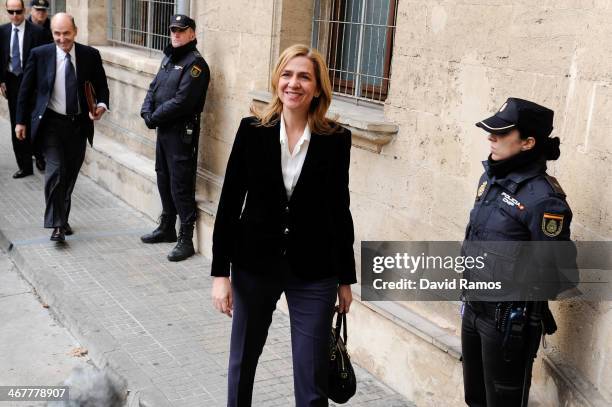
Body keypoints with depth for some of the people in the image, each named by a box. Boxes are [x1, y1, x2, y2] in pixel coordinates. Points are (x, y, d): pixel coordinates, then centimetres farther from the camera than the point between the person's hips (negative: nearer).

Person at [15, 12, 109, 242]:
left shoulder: (90, 55, -1)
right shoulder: (40, 55, -4)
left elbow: (101, 86, 8)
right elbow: (26, 89, 4)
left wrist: (102, 105, -13)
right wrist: (21, 121, 5)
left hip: (79, 123, 2)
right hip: (51, 122, -2)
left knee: (70, 174, 11)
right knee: (55, 171, -13)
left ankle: (62, 217, 29)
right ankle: (57, 225, -9)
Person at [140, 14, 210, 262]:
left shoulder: (195, 63, -13)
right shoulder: (169, 58, 15)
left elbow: (182, 101, -21)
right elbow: (153, 88, 14)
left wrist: (155, 117, -12)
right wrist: (147, 112, -4)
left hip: (182, 132, -9)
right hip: (163, 130, 9)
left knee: (180, 185, -7)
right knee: (164, 179, 18)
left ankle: (186, 239, 1)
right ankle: (167, 228, 33)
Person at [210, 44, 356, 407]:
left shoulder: (336, 139, -6)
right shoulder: (252, 130, -7)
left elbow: (340, 210, 1)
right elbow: (229, 203, -4)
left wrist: (346, 278, 5)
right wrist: (220, 272, -6)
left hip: (314, 273, -1)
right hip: (255, 264, 1)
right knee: (242, 362, 20)